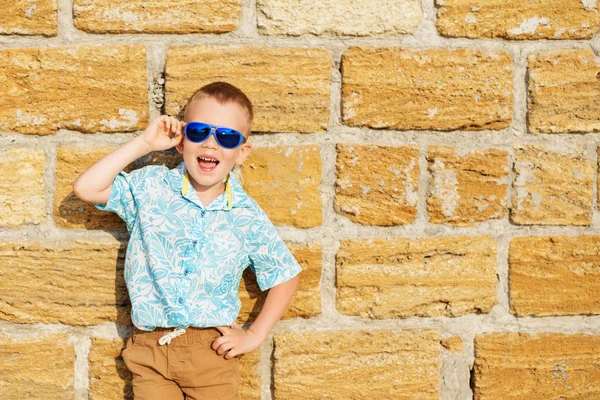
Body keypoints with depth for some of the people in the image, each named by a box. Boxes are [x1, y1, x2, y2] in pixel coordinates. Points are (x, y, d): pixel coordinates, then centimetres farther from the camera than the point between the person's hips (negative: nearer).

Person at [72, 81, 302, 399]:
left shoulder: (247, 217, -2)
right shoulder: (151, 187, -1)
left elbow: (285, 277, 8)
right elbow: (85, 188, -11)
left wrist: (254, 335, 0)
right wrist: (144, 143, -9)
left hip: (212, 350, 0)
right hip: (151, 349, 0)